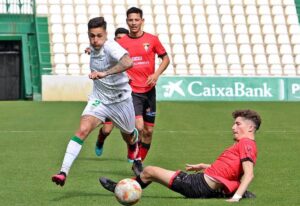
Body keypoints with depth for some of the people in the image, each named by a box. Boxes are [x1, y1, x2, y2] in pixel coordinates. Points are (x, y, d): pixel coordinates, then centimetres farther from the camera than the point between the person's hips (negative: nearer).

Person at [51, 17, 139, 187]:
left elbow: (128, 62, -48)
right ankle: (64, 172, -26)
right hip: (99, 99, 4)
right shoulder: (93, 47, -4)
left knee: (129, 136, 20)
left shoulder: (110, 47, -27)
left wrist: (105, 73, -56)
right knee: (82, 130, -21)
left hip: (120, 99, -4)